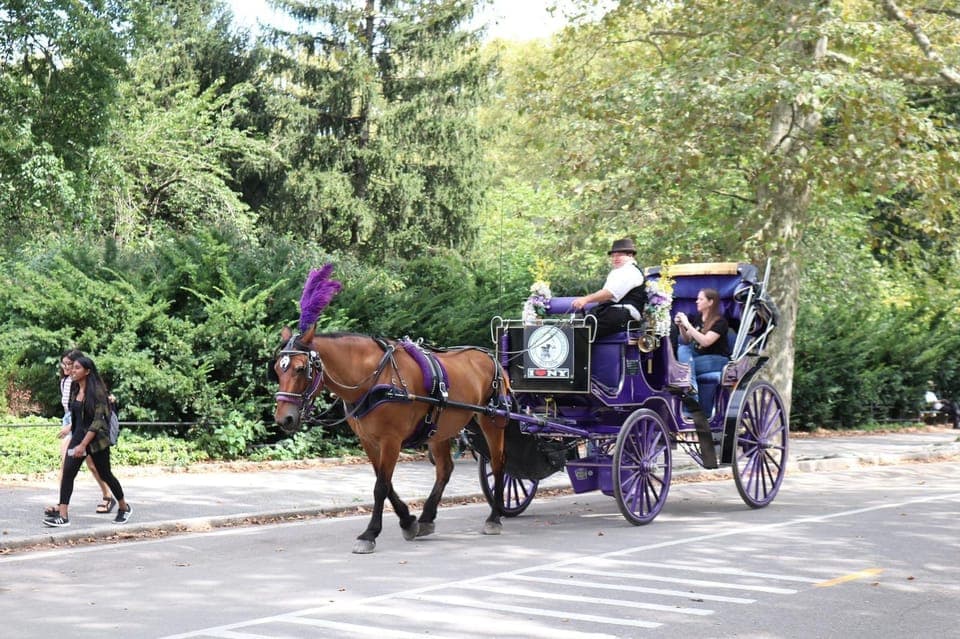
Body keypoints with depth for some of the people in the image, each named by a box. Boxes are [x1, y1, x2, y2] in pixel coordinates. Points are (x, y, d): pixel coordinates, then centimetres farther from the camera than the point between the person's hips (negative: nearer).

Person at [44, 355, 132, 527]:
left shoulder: (97, 391, -14)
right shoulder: (75, 390, 7)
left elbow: (98, 421, -18)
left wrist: (83, 445, -23)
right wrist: (76, 441, 18)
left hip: (96, 439, -6)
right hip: (77, 436, 6)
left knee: (105, 474, 7)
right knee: (67, 472, -9)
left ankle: (124, 507, 27)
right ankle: (63, 515, -12)